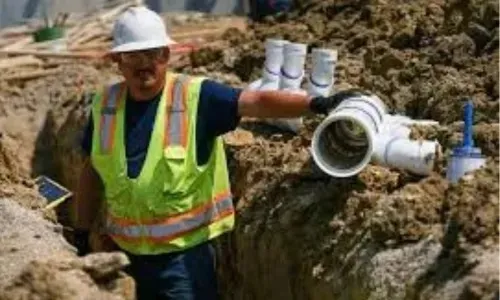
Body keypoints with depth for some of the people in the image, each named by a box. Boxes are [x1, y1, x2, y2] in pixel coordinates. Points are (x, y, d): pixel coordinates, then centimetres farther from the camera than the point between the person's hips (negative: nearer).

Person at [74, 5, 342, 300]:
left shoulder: (195, 97, -12)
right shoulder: (105, 104, 1)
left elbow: (257, 102, -22)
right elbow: (92, 173, 10)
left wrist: (314, 104, -36)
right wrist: (81, 234, 12)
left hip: (184, 252, -4)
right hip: (125, 251, 5)